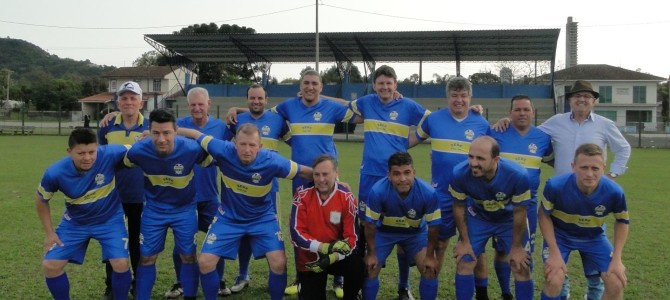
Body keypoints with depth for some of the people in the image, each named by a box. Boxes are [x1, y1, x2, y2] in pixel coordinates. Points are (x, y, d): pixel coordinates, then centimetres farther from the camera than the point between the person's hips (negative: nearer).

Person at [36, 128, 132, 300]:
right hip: (75, 223, 2)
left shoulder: (109, 155, -31)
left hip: (110, 220, -1)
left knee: (121, 263, -16)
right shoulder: (55, 173, -25)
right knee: (50, 265, -4)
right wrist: (49, 233, -2)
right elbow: (41, 201, -3)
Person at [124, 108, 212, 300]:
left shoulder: (192, 149, -28)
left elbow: (213, 161, -6)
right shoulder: (138, 151, -23)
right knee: (146, 257, 7)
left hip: (185, 208, -1)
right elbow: (120, 165, 0)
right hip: (154, 209, 1)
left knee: (188, 256, 5)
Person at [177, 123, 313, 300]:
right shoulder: (224, 151, -25)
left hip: (263, 217, -1)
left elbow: (305, 172, -13)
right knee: (205, 262, -8)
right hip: (228, 217, 1)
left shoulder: (271, 161, -27)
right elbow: (196, 134, -9)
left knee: (279, 262, -16)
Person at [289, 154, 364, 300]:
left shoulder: (347, 198, -14)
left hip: (337, 257, -1)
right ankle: (306, 286, 34)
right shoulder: (303, 196, -12)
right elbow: (296, 233, -15)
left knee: (358, 267, -30)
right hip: (310, 259, 1)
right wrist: (322, 247, -29)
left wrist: (332, 258, -29)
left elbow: (352, 237, -14)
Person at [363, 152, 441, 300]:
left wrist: (430, 255, -9)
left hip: (416, 232, 1)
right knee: (370, 269, -6)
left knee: (430, 269, -8)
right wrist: (371, 253, -12)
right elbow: (370, 224, -19)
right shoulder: (377, 191, -35)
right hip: (384, 231, -1)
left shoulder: (428, 193, -32)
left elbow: (433, 225, -16)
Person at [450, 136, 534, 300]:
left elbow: (519, 214, -19)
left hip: (509, 218, 0)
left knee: (521, 267, 0)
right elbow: (459, 208, -13)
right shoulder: (460, 173, -34)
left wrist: (516, 247, -8)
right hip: (477, 216, 1)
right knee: (464, 263, -3)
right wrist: (464, 241, -4)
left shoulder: (518, 175, -37)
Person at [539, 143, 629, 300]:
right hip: (560, 234, -2)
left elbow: (622, 222, -5)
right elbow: (544, 216, -14)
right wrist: (555, 253, -19)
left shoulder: (614, 192, -26)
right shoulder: (555, 186, -33)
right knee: (553, 281, -20)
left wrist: (617, 259, -9)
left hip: (594, 237, 2)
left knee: (617, 284, -8)